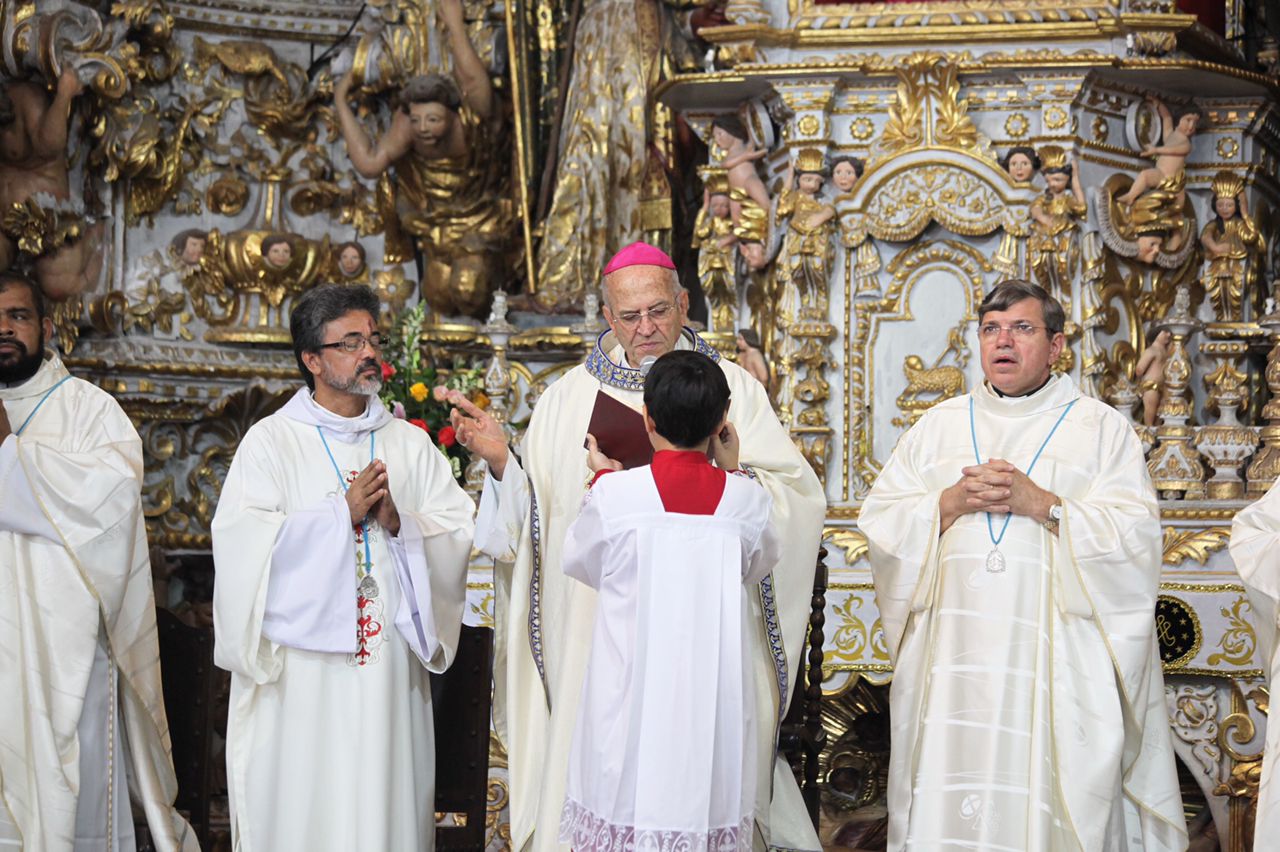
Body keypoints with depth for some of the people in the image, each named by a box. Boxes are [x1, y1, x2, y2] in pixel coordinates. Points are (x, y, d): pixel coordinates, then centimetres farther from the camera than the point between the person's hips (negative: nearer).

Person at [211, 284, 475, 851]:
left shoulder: (411, 444, 13)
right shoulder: (271, 442, 2)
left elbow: (459, 536, 4)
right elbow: (243, 543, -12)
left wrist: (400, 521, -13)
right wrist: (342, 513, -14)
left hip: (390, 669, 3)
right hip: (301, 671, -3)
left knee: (386, 803, 2)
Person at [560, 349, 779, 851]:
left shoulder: (615, 494, -9)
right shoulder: (744, 499, -4)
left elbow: (578, 560, 9)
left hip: (630, 693, -1)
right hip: (713, 697, 1)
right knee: (704, 807, 6)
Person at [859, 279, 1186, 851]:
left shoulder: (1100, 428, 6)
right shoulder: (939, 426, 15)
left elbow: (1134, 539, -6)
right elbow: (878, 522, 8)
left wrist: (1039, 503, -13)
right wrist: (951, 503, -8)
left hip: (1055, 661, -2)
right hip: (953, 656, 3)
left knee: (1052, 796, -7)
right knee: (948, 804, -1)